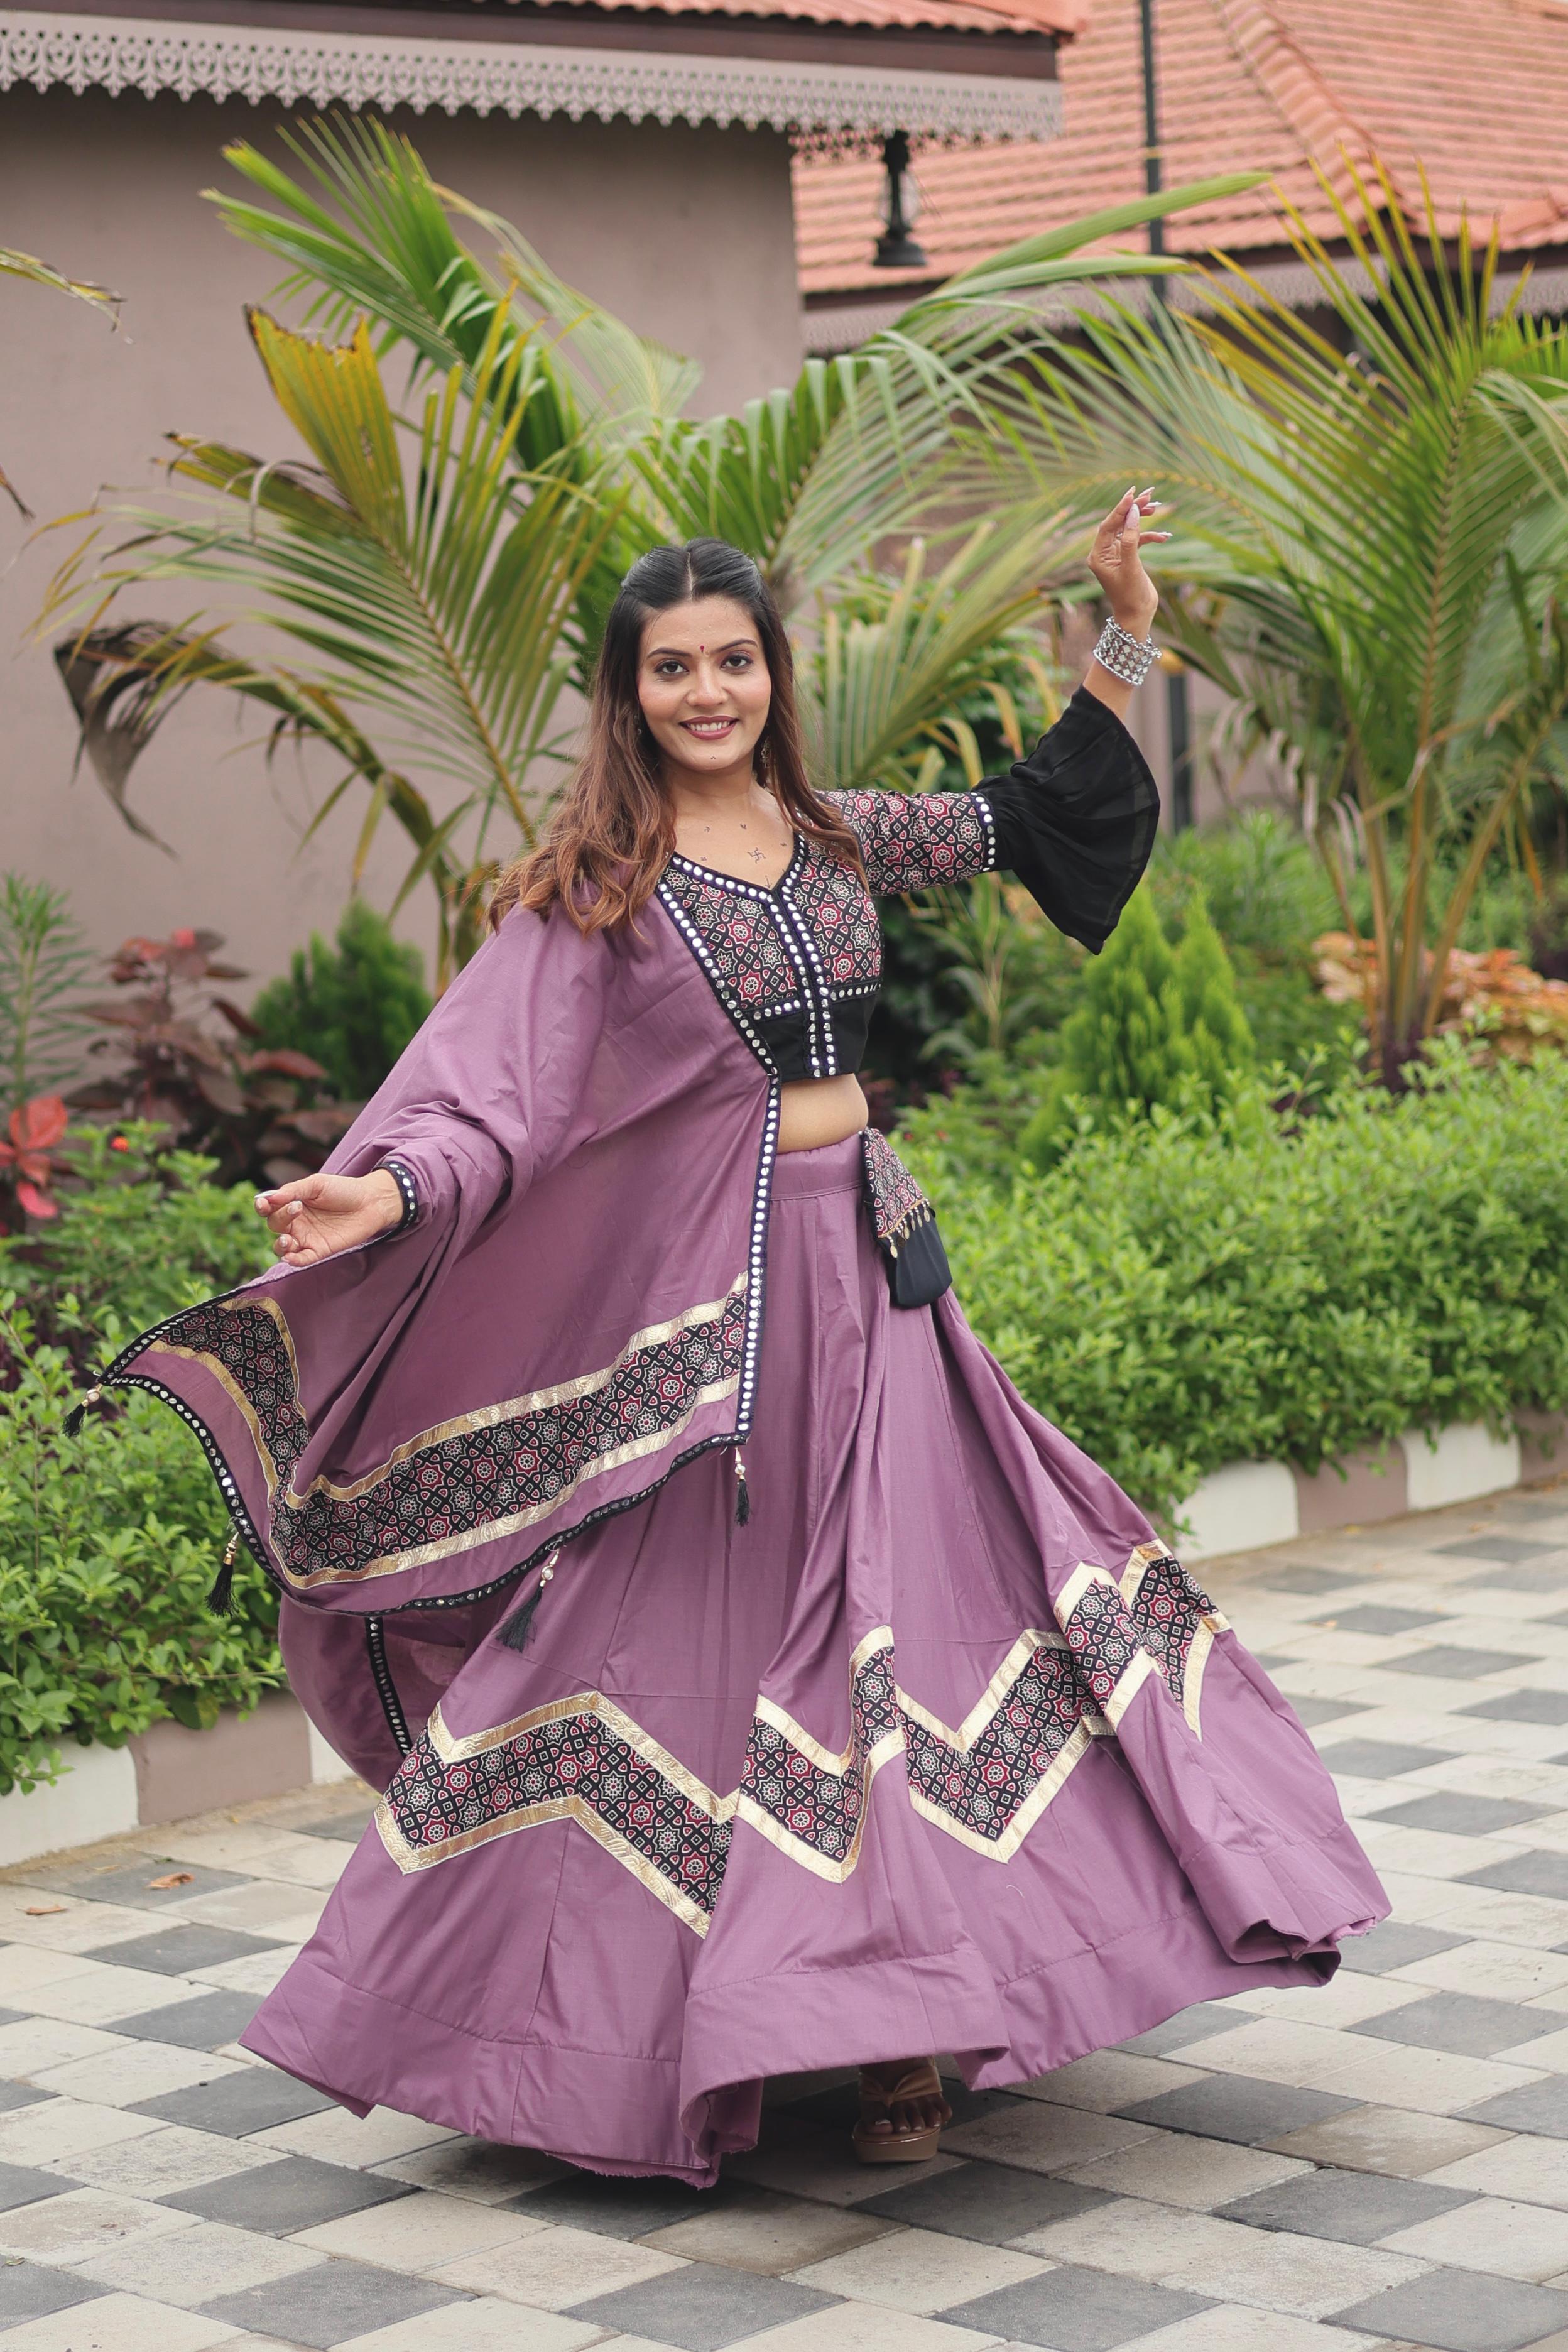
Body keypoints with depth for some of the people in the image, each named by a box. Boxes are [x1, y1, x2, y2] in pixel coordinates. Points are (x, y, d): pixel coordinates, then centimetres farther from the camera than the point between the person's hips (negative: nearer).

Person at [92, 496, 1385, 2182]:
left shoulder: (830, 838, 10)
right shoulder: (593, 882, -4)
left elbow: (1031, 819, 24)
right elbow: (496, 1096, -13)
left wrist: (1124, 640, 21)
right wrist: (382, 1191, -30)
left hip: (873, 1268, 5)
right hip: (717, 1293, -5)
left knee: (910, 1618, 4)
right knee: (708, 1641, -3)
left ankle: (907, 2029, 11)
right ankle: (678, 2040, 8)